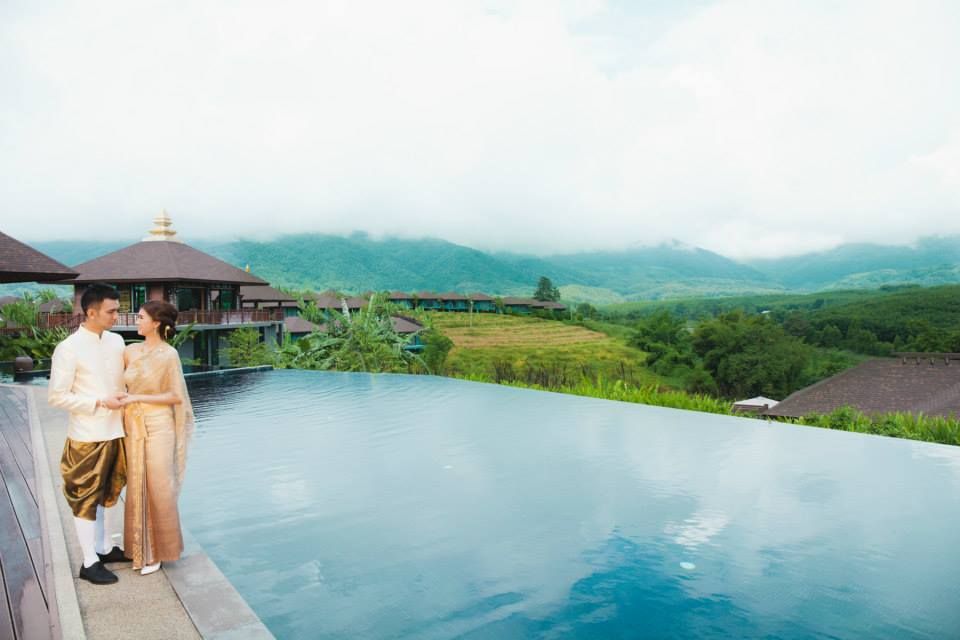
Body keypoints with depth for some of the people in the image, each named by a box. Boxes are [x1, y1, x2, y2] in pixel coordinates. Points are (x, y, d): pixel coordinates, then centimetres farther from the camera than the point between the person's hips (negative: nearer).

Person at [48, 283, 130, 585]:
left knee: (112, 493, 18)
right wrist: (100, 403, -17)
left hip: (115, 432, 6)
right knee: (86, 499, 6)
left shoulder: (116, 341, 4)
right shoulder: (69, 348, -14)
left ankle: (107, 548, 34)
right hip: (87, 437, -6)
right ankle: (89, 563, 17)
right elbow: (56, 396, -13)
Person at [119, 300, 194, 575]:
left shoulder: (169, 354, -11)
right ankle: (141, 548, 27)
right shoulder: (130, 351, 5)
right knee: (137, 489, 12)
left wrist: (138, 398, -13)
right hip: (133, 427, 6)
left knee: (158, 489, 2)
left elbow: (177, 397, -10)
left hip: (158, 427, -5)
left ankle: (157, 550, 18)